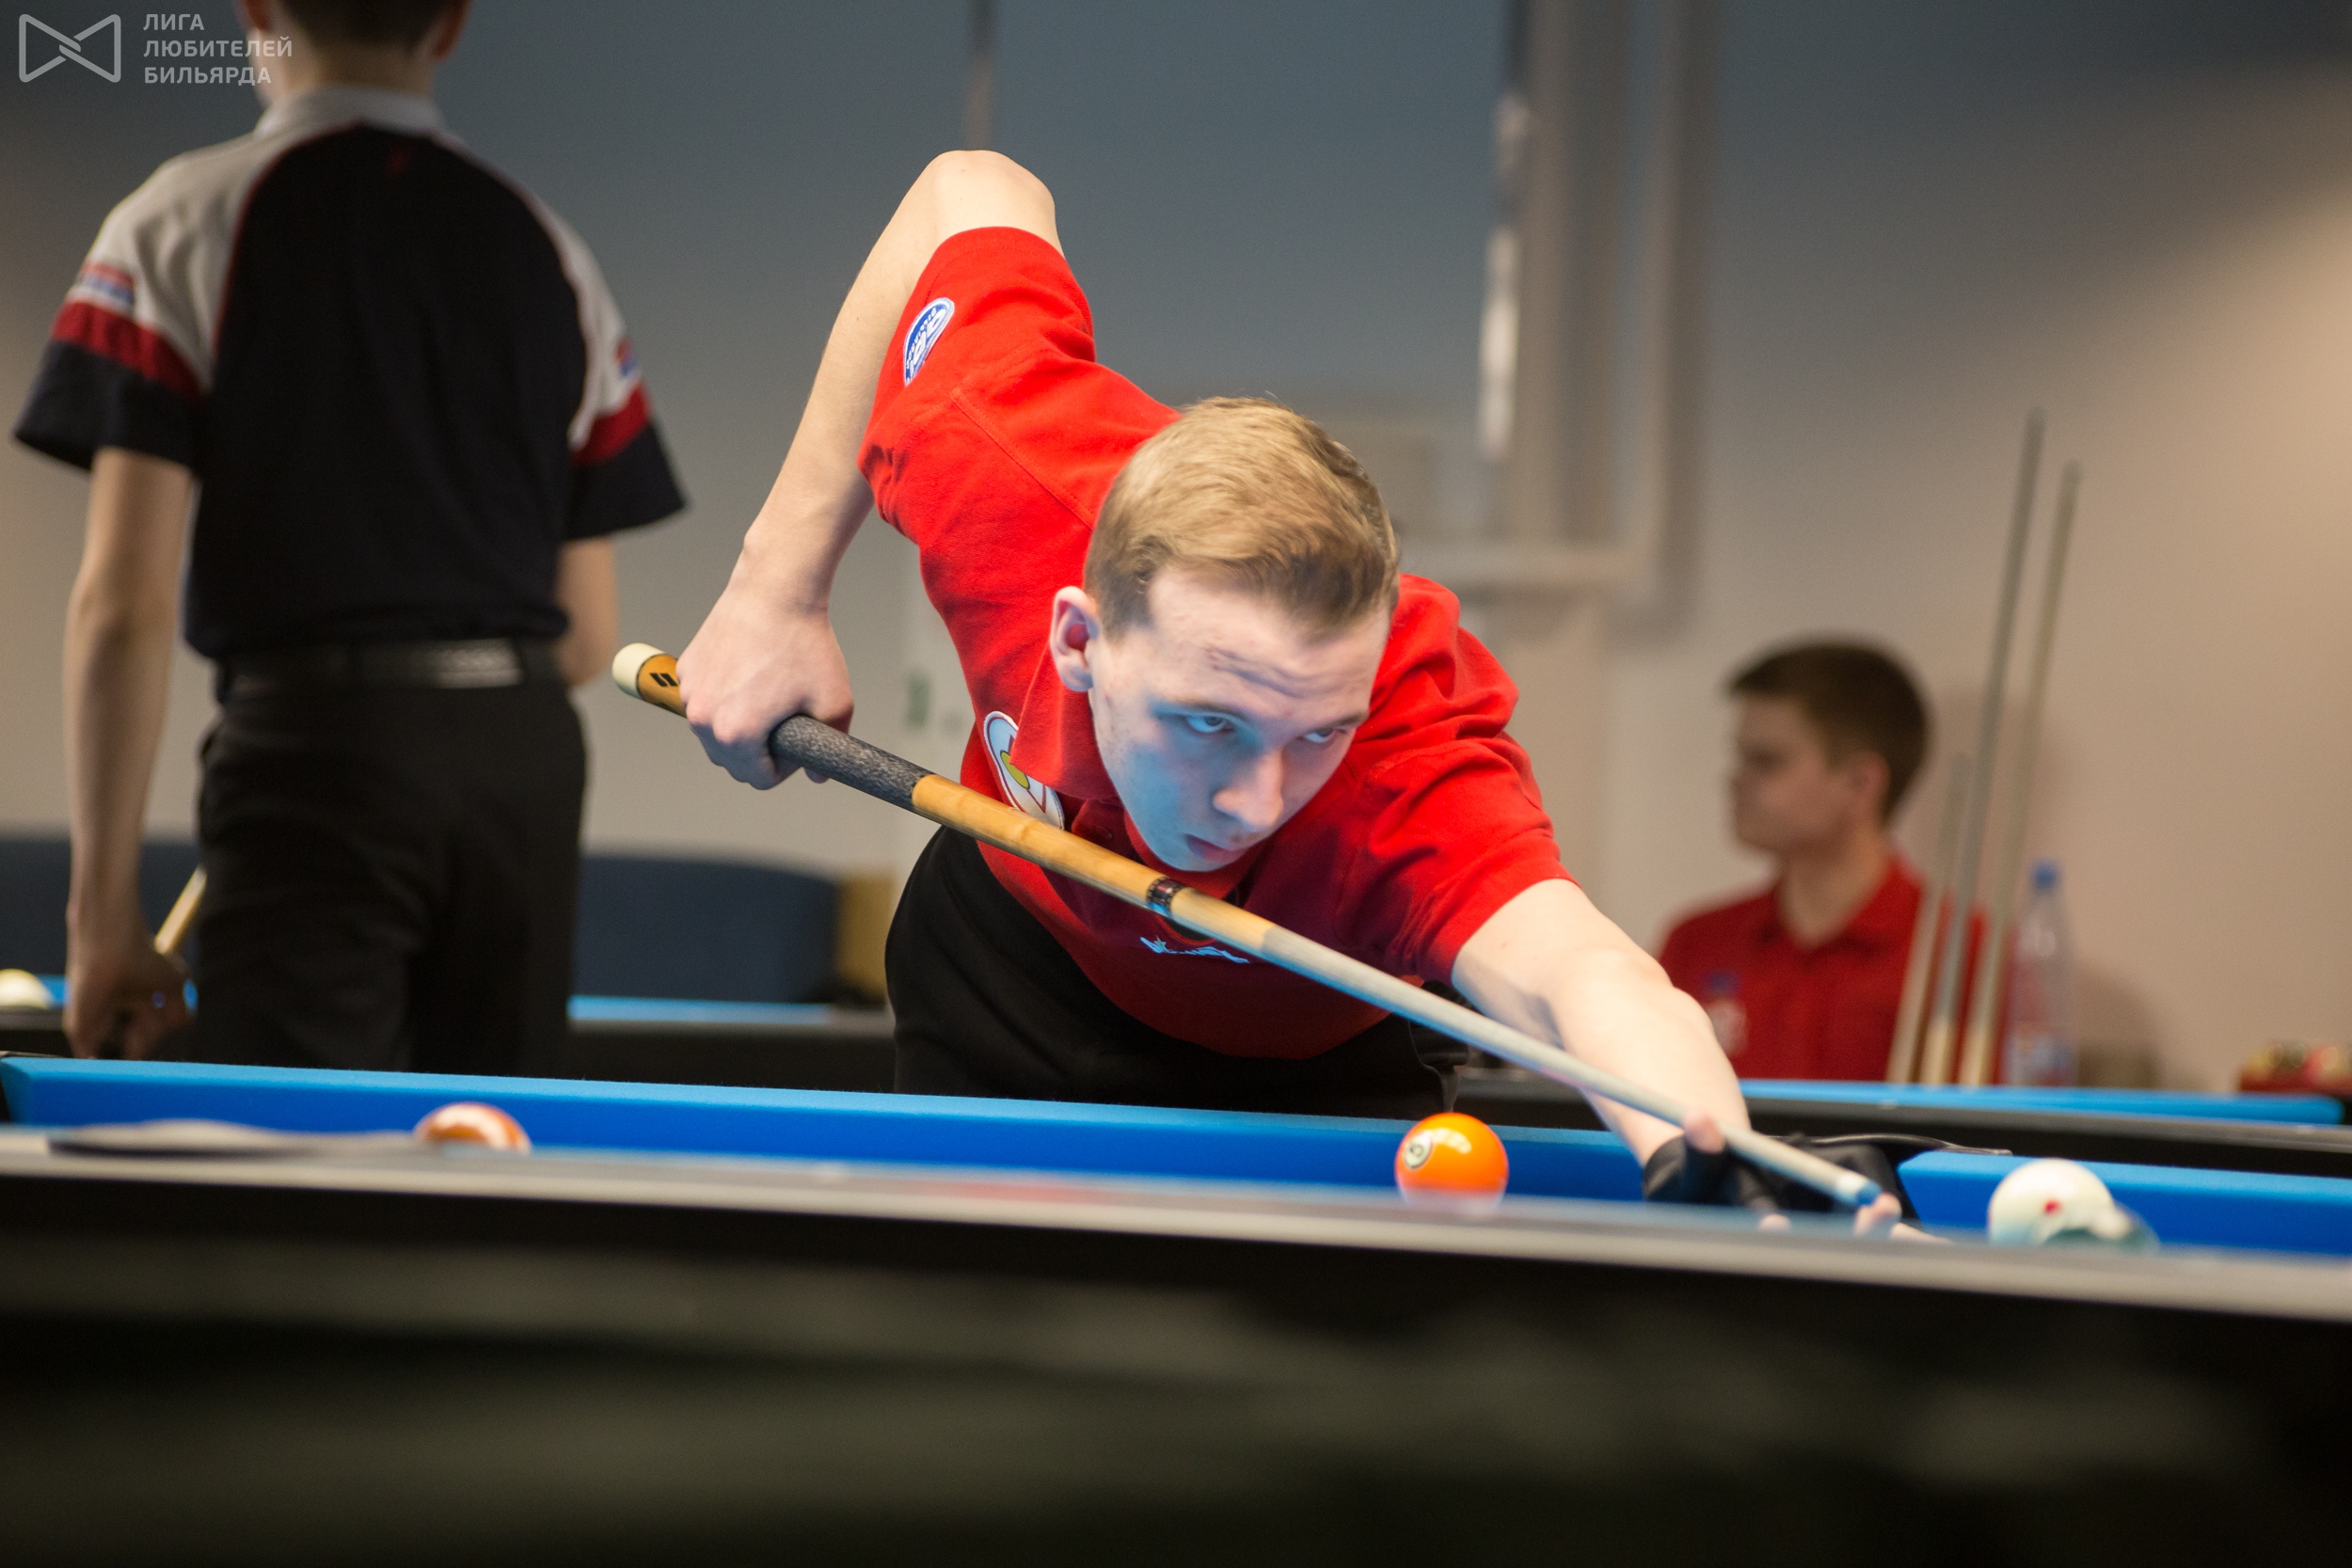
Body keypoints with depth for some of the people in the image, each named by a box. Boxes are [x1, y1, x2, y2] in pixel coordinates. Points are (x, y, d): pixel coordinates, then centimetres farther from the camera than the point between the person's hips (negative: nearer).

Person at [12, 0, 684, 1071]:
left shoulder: (182, 228, 0)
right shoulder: (549, 254, 13)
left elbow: (124, 601, -8)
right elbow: (588, 637, 12)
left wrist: (103, 903, -5)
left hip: (313, 750, -4)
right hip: (527, 761, 5)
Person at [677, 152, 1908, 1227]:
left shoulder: (1405, 766, -48)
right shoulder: (1004, 480, -39)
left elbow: (1572, 972, -70)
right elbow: (974, 193, -18)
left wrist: (1705, 1158, -94)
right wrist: (780, 583, -16)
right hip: (1016, 961, 2)